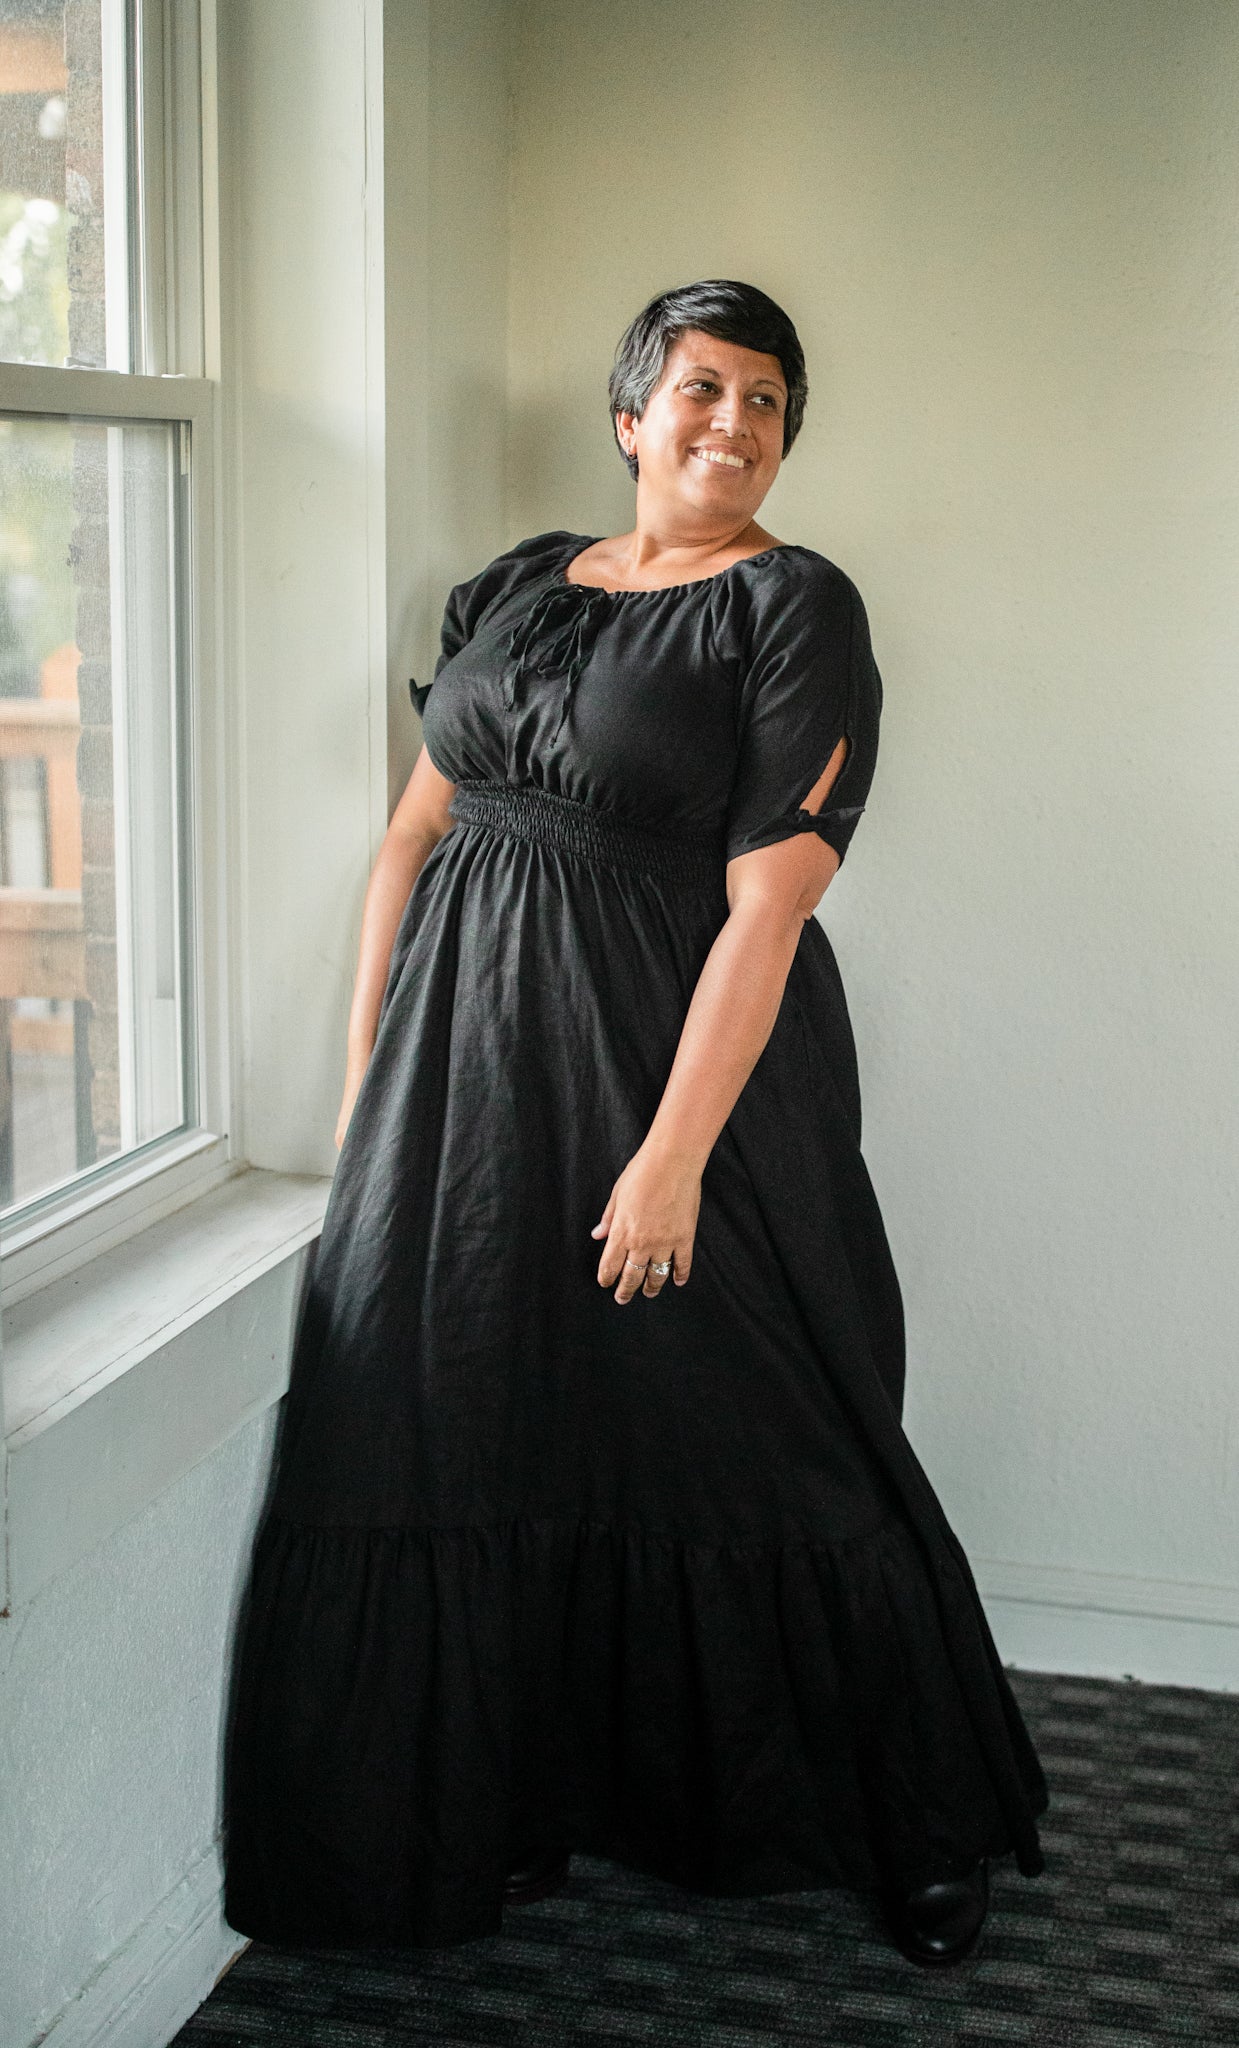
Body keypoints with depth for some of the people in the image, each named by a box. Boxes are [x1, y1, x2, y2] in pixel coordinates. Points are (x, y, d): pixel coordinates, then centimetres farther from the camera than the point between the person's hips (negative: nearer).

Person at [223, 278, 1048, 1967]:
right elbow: (418, 831, 12)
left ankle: (928, 1827, 23)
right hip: (467, 1063, 6)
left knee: (748, 1439, 3)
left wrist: (674, 1154, -20)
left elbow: (766, 905, -15)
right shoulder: (514, 587, 12)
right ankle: (507, 1814, 30)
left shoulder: (795, 609, -7)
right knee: (481, 1431, 10)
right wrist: (365, 1076, 7)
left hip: (674, 1057, -5)